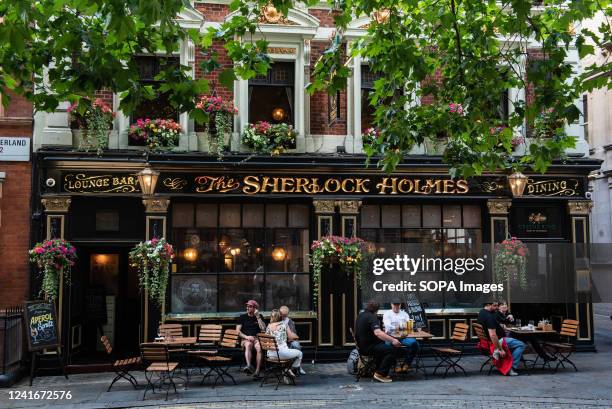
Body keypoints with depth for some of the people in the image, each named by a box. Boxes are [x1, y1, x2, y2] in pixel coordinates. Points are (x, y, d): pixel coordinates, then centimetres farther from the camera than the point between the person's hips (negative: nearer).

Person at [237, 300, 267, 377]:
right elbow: (237, 331, 8)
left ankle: (257, 371, -38)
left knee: (259, 347, -34)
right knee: (248, 345, -37)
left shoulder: (260, 317, 17)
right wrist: (246, 337, -9)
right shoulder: (242, 317, 16)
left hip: (257, 338, 0)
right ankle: (249, 366, -54)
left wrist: (258, 317, -2)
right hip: (245, 339, 0)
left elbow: (263, 329, 2)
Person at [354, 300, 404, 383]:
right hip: (368, 347, -10)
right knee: (395, 349, -15)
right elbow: (378, 333, -33)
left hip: (362, 346, 10)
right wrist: (392, 340, -34)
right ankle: (380, 374, -10)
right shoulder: (371, 317, -17)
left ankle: (378, 370, 26)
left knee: (383, 345, 29)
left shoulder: (361, 315, 12)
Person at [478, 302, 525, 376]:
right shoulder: (489, 317, -28)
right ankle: (512, 368, -8)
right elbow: (492, 335, -32)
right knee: (521, 345, -8)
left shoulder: (482, 312, 4)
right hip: (498, 340, -11)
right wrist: (500, 349, -26)